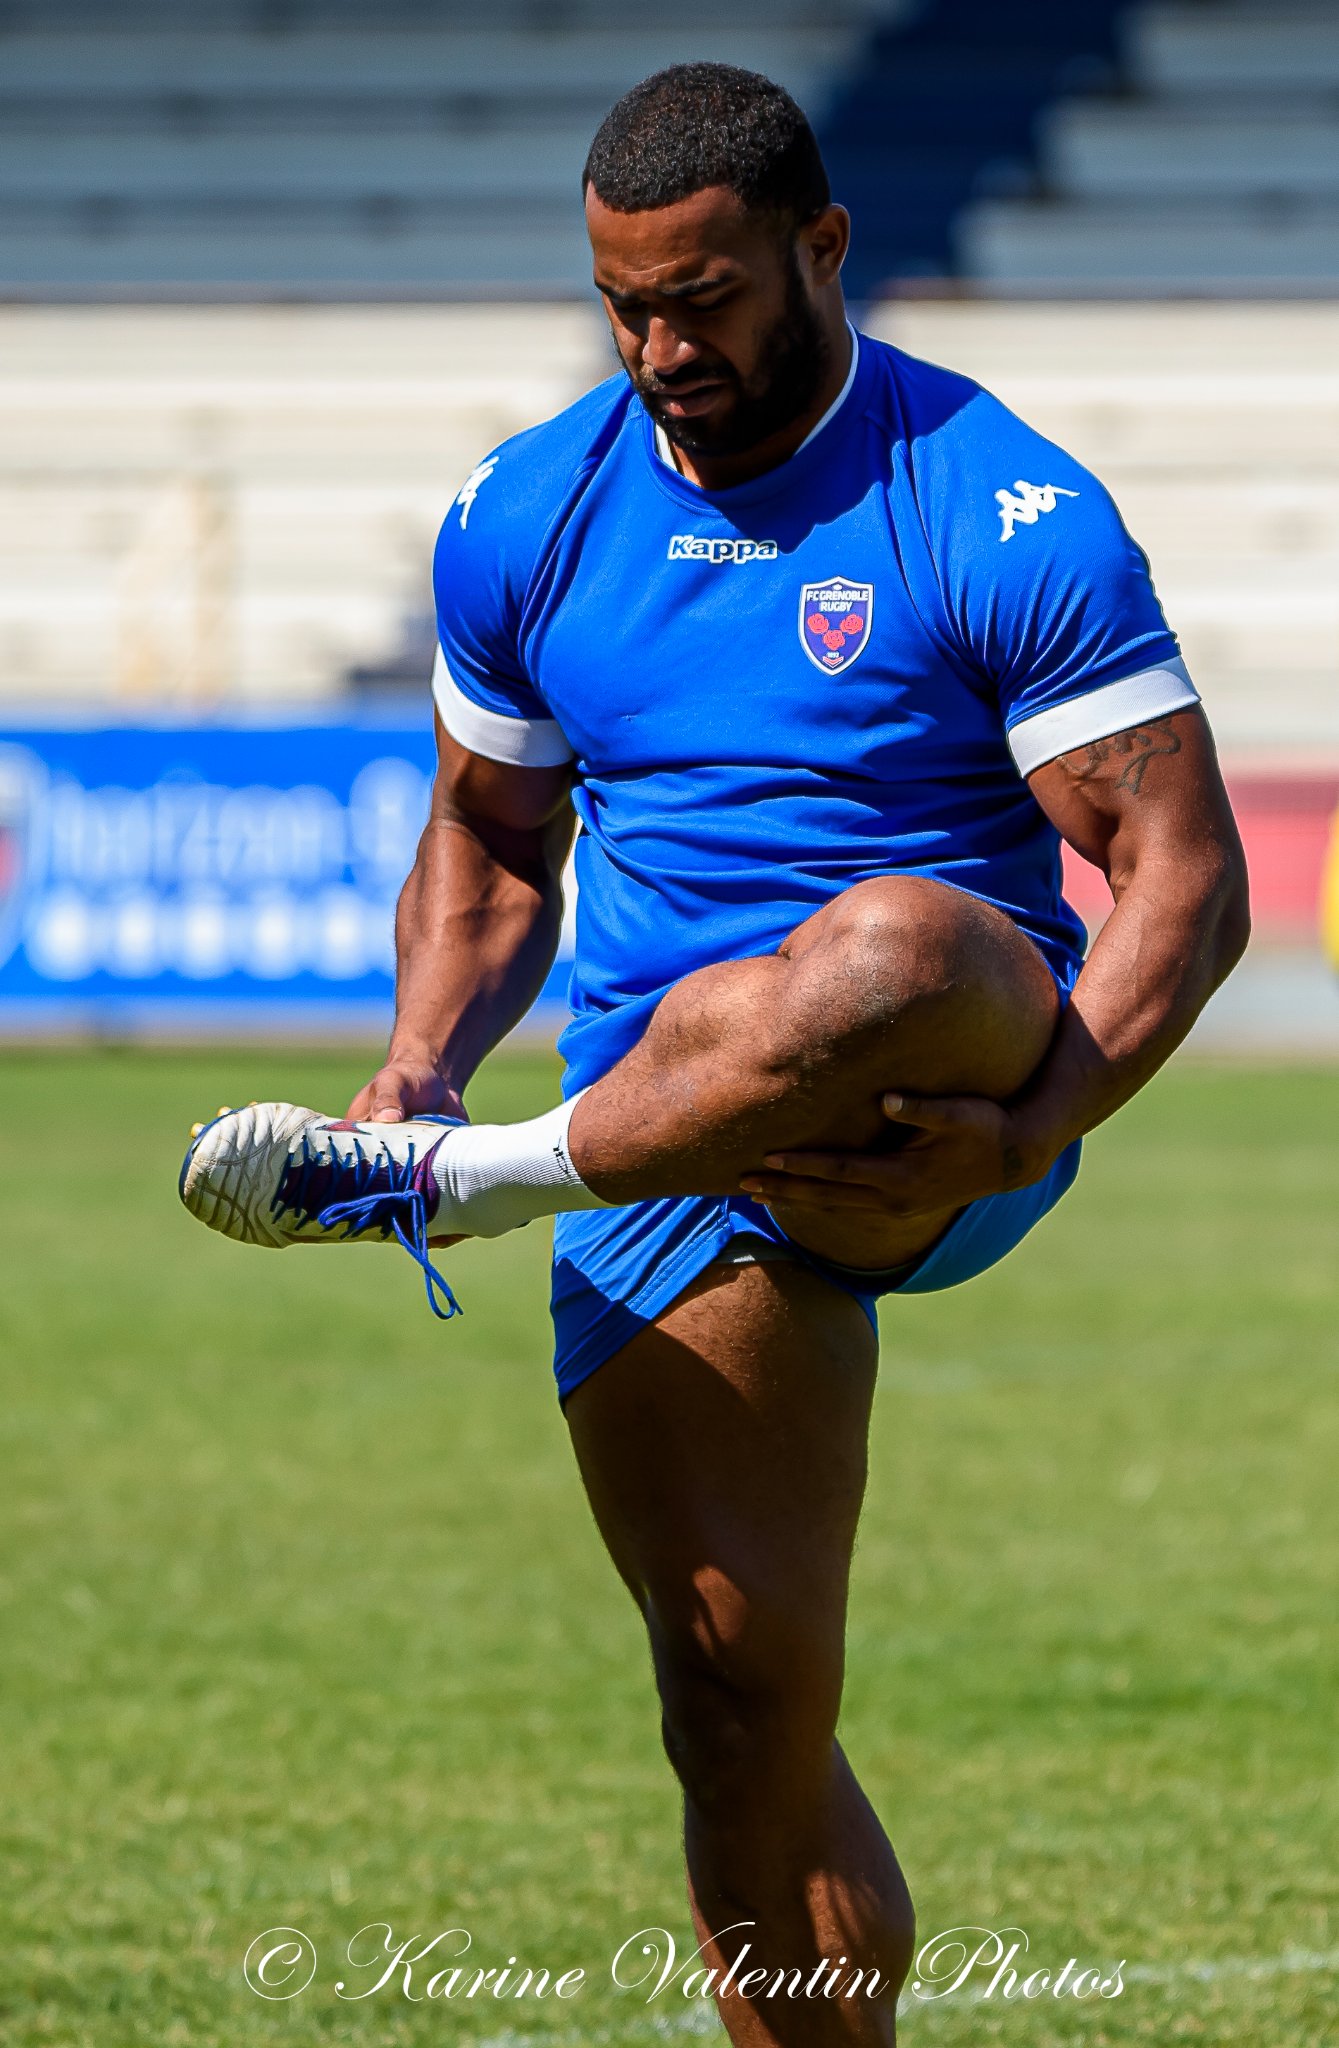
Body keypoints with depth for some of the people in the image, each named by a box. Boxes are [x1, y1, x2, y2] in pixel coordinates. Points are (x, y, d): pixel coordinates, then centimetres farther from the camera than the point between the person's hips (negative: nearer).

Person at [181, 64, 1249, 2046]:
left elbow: (1185, 872, -8)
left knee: (889, 950, -41)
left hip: (945, 1125, -4)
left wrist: (1024, 1134, -24)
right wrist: (423, 1060, 2)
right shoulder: (525, 521, 8)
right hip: (668, 1144, 4)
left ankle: (451, 1188, -24)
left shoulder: (1003, 513, -7)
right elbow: (492, 839, 23)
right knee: (743, 1697, -2)